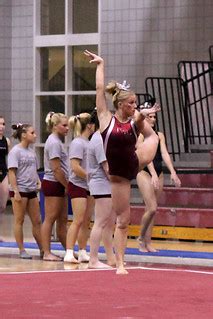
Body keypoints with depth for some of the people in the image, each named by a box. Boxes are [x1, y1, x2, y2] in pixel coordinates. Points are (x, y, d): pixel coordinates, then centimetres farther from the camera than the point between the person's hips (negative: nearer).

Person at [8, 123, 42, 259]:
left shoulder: (31, 151, 12)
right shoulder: (15, 151, -9)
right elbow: (12, 172, -13)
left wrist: (38, 182, 5)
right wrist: (16, 191, -18)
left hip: (32, 191, 7)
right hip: (20, 190, -7)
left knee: (37, 221, 7)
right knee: (19, 221, 1)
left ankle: (42, 249, 12)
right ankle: (22, 250, 5)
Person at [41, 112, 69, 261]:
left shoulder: (58, 141, 16)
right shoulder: (54, 142, -14)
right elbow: (56, 169, -18)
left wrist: (66, 185, 12)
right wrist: (67, 186, -12)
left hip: (60, 185, 10)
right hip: (53, 183, -10)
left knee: (62, 219, 11)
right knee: (50, 219, -5)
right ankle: (47, 253, -2)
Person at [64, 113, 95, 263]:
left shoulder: (87, 142, 13)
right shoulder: (78, 143, -13)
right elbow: (75, 167, -20)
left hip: (89, 187, 9)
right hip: (78, 185, -9)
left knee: (86, 221, 8)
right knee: (78, 220, -11)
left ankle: (83, 253, 13)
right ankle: (69, 253, -11)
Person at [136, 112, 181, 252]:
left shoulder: (159, 135, 10)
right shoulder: (140, 134, -6)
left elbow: (164, 154, 0)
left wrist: (173, 172, -13)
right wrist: (153, 174, -27)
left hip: (159, 174, 6)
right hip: (145, 173, -6)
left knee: (151, 210, 6)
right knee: (152, 209, -14)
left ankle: (148, 243, 9)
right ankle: (142, 238, 5)